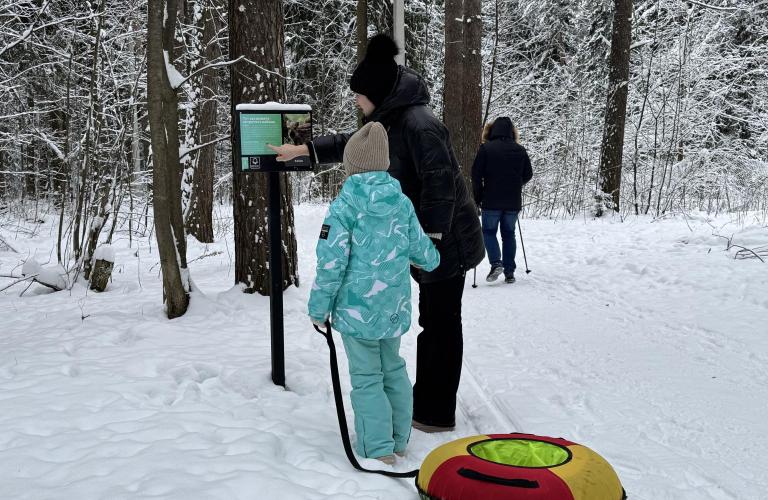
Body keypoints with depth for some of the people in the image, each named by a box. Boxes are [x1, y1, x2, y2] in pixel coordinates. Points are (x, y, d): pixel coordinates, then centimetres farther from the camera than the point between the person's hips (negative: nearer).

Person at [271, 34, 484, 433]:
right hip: (428, 241, 10)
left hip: (446, 242, -10)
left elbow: (441, 182, -25)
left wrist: (429, 238, -24)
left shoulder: (418, 123, -20)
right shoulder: (392, 122, 12)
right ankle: (425, 400, 31)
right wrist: (304, 149, 28)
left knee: (442, 325, 0)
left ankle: (437, 413, 11)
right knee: (433, 322, 17)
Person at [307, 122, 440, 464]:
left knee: (366, 377, 5)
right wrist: (433, 260, 33)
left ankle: (379, 450, 5)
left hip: (358, 307, -5)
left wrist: (319, 307, -3)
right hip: (395, 307, 5)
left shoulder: (344, 205, -12)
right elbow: (421, 250, 9)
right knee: (393, 369, 20)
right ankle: (398, 440, 29)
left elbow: (332, 263, -14)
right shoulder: (402, 202, 2)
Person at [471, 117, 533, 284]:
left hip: (492, 201, -3)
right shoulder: (520, 150, 4)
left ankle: (496, 263, -10)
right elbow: (528, 175, 9)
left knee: (489, 232, 11)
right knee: (509, 234, 13)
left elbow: (476, 174, -8)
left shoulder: (486, 148, -6)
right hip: (513, 202, 3)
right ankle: (509, 272, 9)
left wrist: (478, 198, 2)